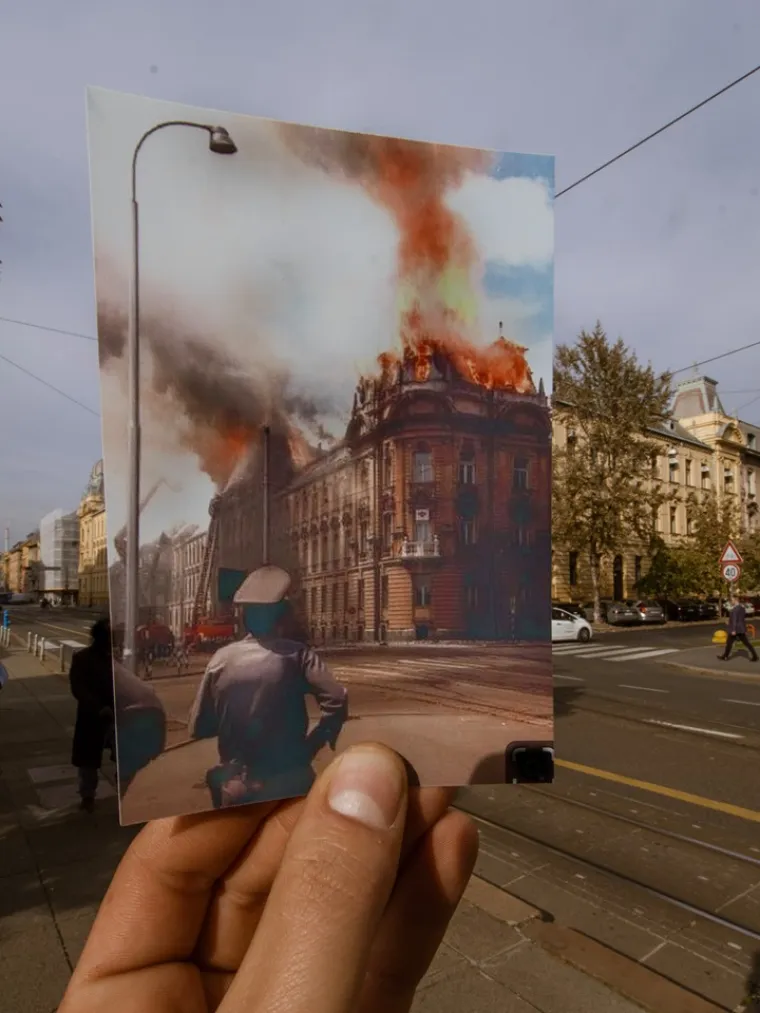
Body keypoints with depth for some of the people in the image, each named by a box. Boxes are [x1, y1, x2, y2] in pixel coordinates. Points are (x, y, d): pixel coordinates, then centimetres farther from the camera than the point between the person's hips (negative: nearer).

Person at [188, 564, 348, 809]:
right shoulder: (295, 655, -13)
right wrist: (312, 745, -10)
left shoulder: (221, 658, -7)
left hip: (235, 786, 2)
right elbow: (336, 700, -26)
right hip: (288, 784, -2)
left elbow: (198, 728, 0)